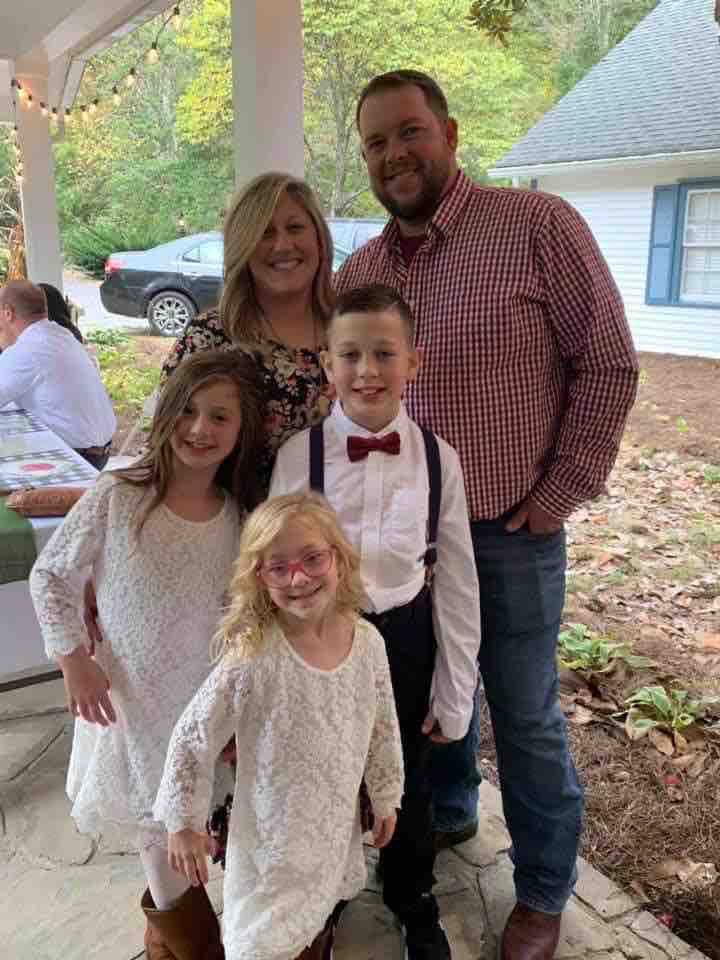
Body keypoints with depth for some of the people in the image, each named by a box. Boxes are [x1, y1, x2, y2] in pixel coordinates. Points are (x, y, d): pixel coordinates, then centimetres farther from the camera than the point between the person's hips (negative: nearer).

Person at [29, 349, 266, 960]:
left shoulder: (242, 518, -7)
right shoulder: (114, 499, -17)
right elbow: (49, 576, -6)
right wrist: (73, 659, -11)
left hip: (205, 698, 3)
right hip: (130, 697, -3)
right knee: (156, 826, 14)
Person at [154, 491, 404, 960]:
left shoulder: (368, 641, -13)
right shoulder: (252, 658, -27)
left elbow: (383, 726, 2)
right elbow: (193, 737, -15)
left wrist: (386, 797, 11)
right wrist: (185, 822, -8)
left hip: (339, 826, 4)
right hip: (274, 837, -4)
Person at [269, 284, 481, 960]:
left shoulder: (437, 459, -11)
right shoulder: (297, 454, -15)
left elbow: (457, 581, -4)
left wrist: (455, 695, -1)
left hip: (405, 638, 1)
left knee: (408, 782, 20)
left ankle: (413, 903, 50)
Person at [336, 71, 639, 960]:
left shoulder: (539, 225, -11)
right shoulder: (359, 270, 4)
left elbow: (607, 363, -9)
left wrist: (560, 493, -11)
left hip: (510, 530, -4)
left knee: (525, 717, 9)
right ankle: (448, 812, 48)